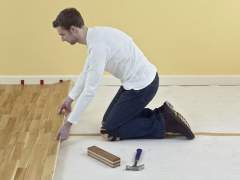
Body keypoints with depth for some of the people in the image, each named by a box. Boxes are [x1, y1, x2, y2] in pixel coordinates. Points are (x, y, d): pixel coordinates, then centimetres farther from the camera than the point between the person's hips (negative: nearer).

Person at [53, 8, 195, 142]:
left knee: (109, 131, -2)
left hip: (141, 85, -10)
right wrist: (70, 98, 27)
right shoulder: (96, 35, 6)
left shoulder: (97, 45, -25)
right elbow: (87, 72, 21)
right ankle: (161, 114, 14)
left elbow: (90, 89, -24)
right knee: (109, 120, 18)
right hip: (142, 80, 10)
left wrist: (68, 123, -17)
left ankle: (165, 123, -2)